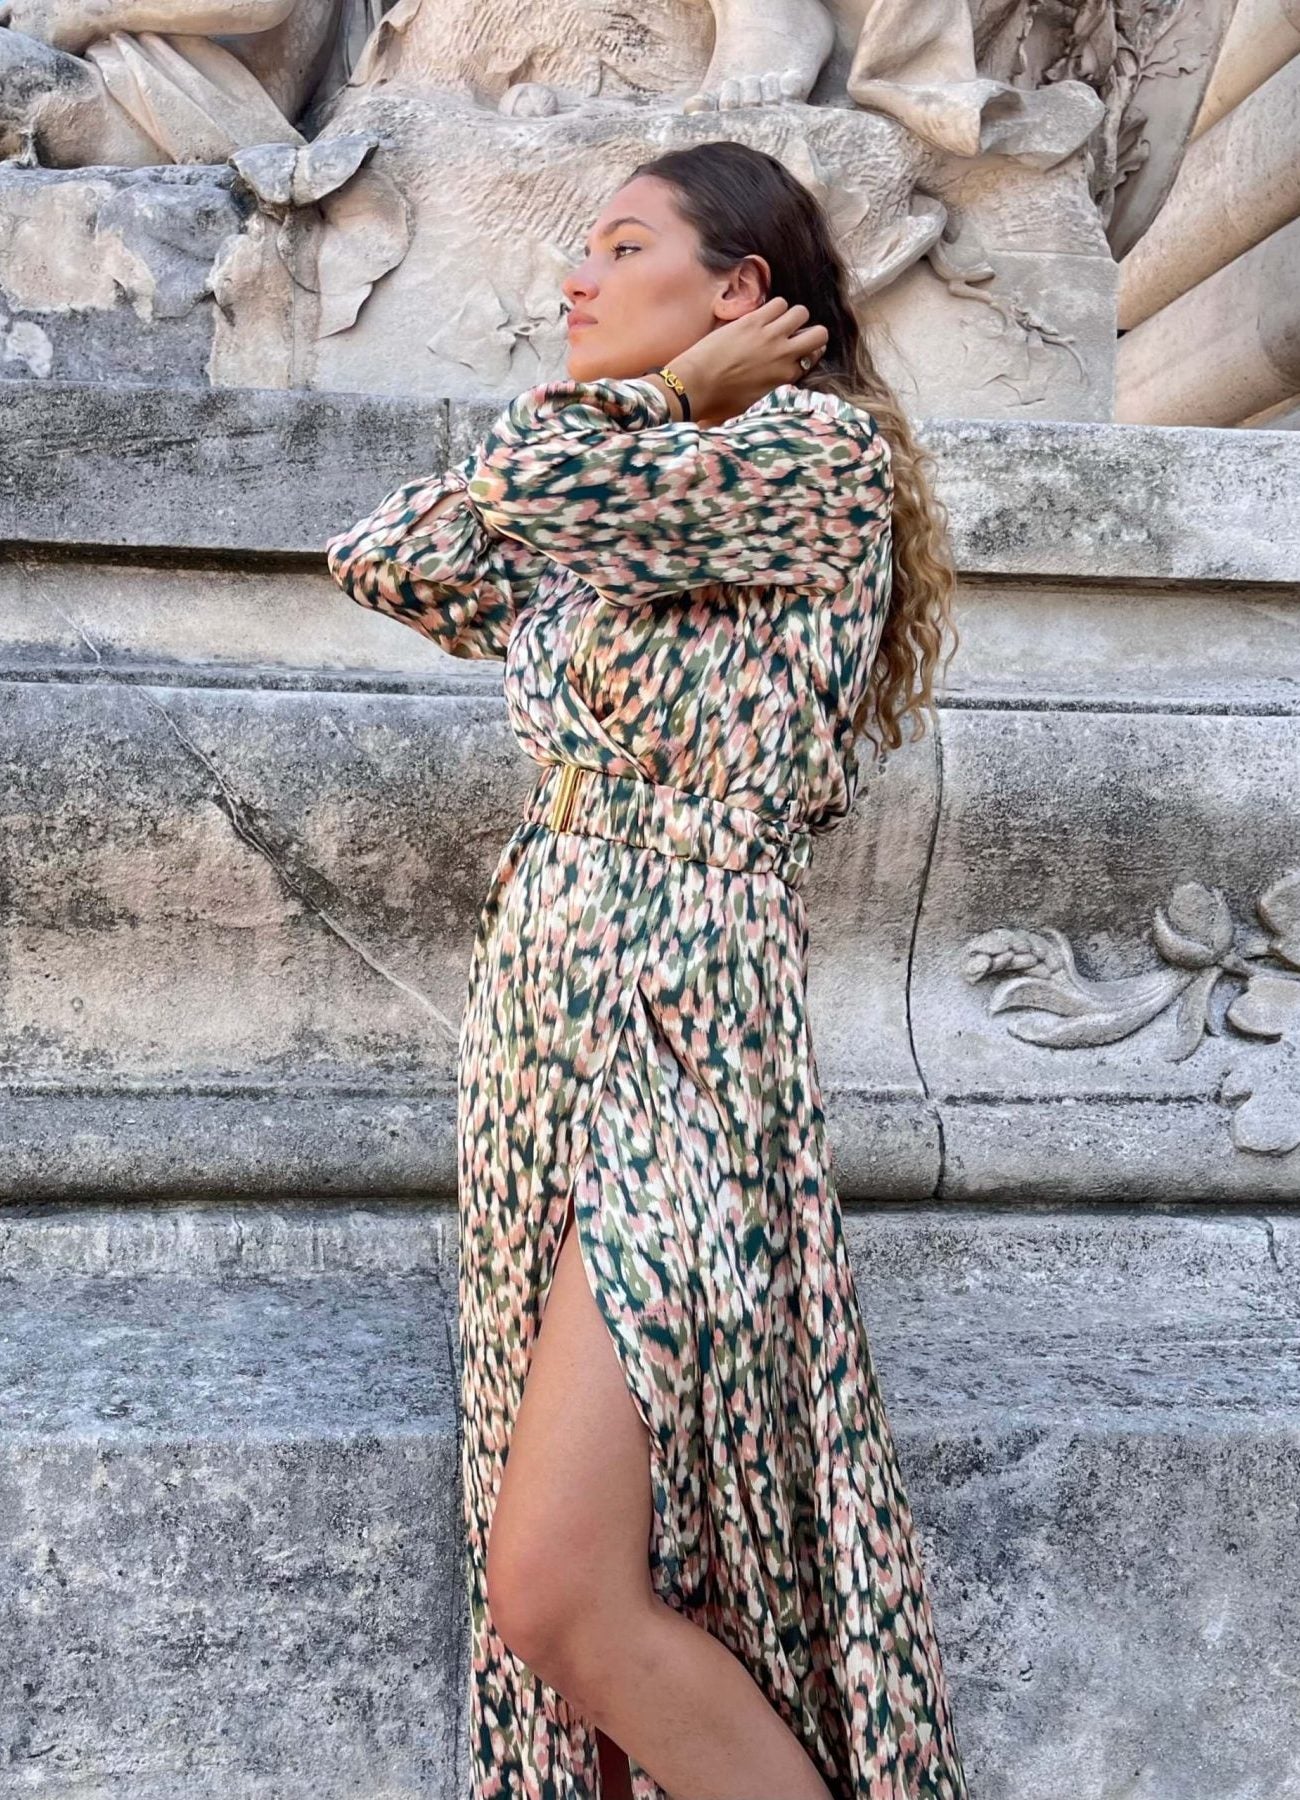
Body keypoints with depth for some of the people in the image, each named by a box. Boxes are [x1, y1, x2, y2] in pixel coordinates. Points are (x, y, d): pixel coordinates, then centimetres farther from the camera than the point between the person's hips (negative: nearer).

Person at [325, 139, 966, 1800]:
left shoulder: (822, 452, -6)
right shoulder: (615, 524, 18)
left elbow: (519, 493, -17)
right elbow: (382, 556, 15)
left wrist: (674, 393, 2)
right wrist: (627, 397, 13)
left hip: (677, 1036, -8)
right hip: (540, 1027, 8)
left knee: (563, 1596, -11)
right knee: (606, 1590, 10)